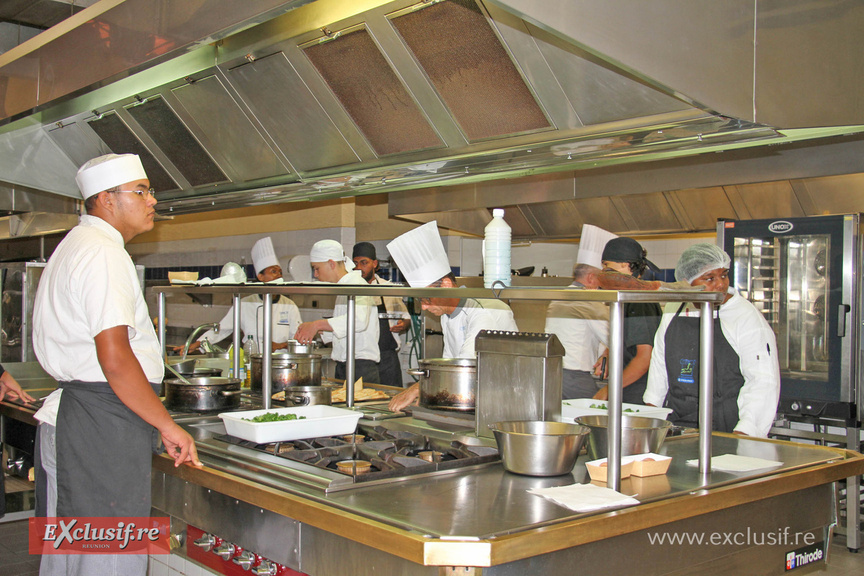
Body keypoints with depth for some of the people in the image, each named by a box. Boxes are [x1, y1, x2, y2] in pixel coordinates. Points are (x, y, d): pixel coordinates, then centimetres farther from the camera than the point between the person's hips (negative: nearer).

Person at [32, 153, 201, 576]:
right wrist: (168, 426, -15)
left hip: (70, 414, 11)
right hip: (103, 426, -11)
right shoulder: (104, 254, -15)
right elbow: (115, 361, -23)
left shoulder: (75, 246, 19)